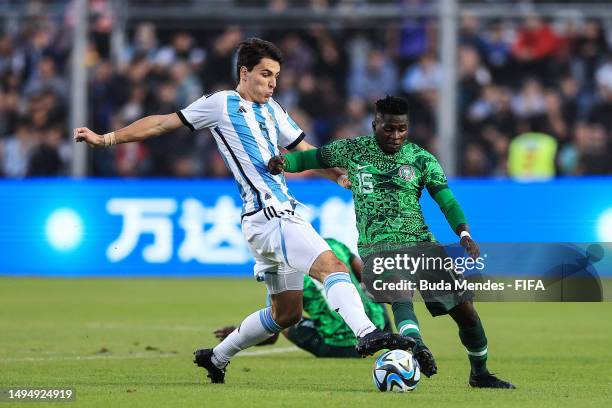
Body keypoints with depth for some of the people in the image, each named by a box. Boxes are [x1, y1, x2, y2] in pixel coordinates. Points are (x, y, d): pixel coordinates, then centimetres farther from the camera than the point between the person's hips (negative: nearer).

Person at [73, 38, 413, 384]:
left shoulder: (272, 110, 21)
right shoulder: (222, 104, 1)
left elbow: (304, 151, 28)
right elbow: (162, 123, 6)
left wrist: (343, 176, 14)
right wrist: (106, 139, 7)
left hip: (282, 216, 9)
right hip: (266, 215, -9)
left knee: (287, 312, 14)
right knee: (332, 265, -26)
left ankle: (217, 357, 27)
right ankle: (367, 334, -42)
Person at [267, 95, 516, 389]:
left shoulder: (421, 159, 4)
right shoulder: (354, 150, 6)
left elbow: (446, 200, -5)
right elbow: (312, 158, 14)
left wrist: (464, 234, -22)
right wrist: (283, 161, -7)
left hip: (420, 243, 2)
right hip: (377, 247, -2)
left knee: (465, 311, 0)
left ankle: (479, 374, 20)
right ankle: (415, 345, -57)